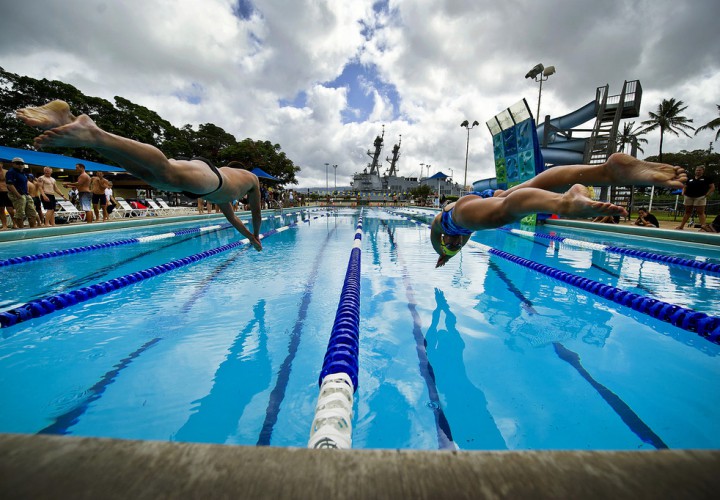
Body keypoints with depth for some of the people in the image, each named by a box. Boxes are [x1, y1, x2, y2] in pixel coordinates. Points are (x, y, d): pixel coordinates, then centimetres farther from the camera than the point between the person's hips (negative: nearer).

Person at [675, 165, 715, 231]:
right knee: (687, 212, 8)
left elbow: (712, 187, 3)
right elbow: (685, 187, 20)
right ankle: (681, 226, 9)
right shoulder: (690, 179, 14)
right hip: (688, 197, 3)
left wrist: (707, 194, -9)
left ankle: (703, 226, -8)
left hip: (700, 197, -3)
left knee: (700, 212, -5)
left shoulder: (706, 179, 5)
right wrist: (683, 192, 2)